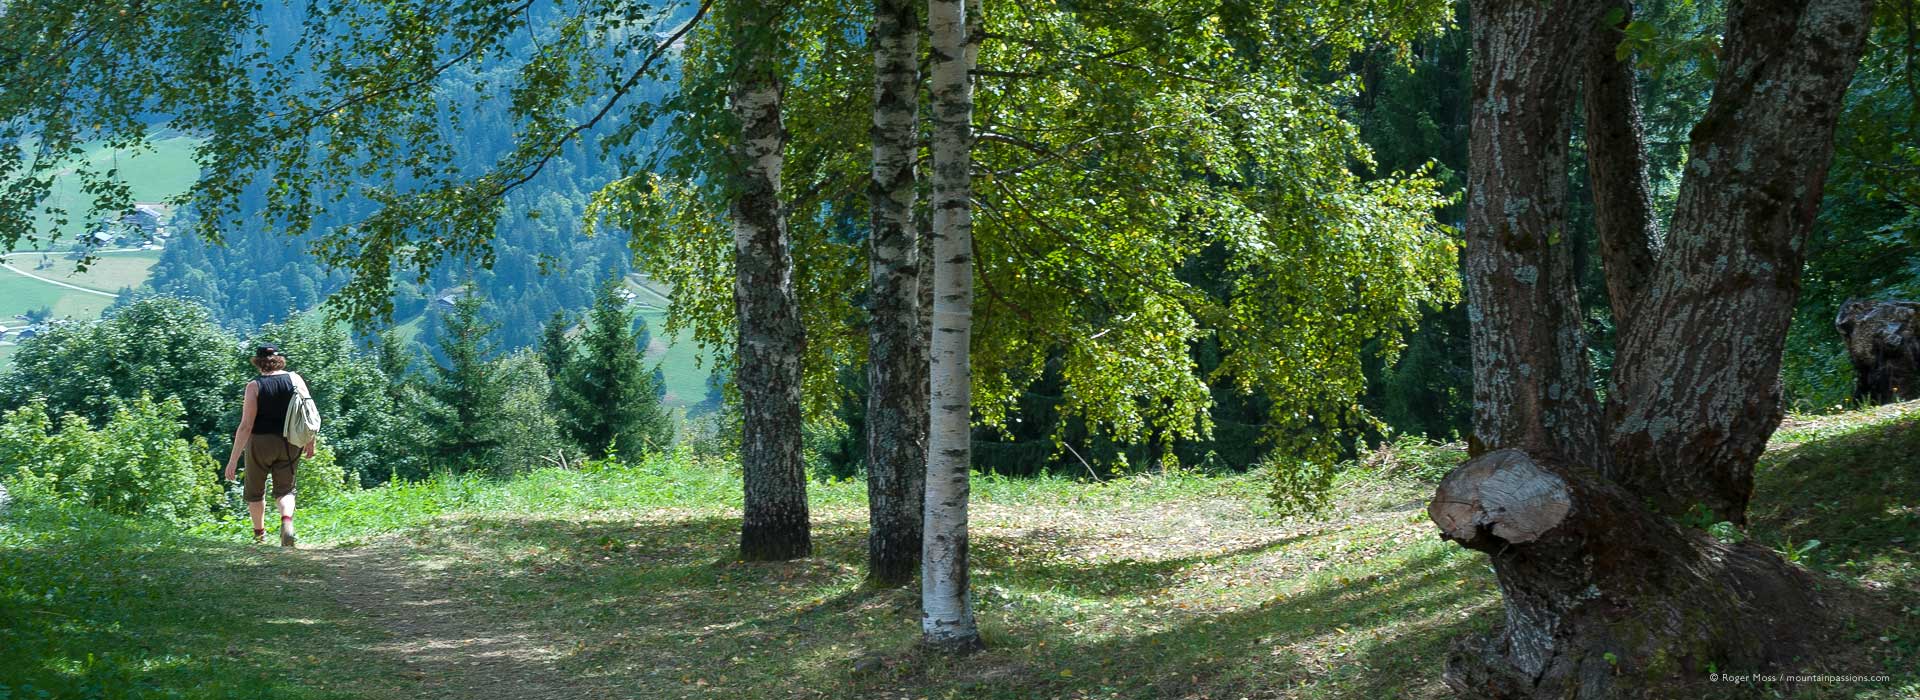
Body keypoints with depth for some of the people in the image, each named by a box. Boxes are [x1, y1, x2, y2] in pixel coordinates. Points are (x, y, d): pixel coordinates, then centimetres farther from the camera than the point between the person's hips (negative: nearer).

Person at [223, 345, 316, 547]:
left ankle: (259, 533, 32)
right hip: (290, 445, 3)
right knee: (285, 489, 15)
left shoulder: (254, 386, -10)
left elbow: (246, 426, -14)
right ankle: (287, 520, -14)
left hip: (261, 443, -3)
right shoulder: (295, 379, -2)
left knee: (255, 490, 19)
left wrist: (233, 460, -11)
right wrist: (310, 443, 14)